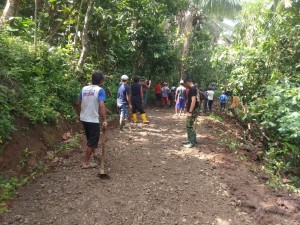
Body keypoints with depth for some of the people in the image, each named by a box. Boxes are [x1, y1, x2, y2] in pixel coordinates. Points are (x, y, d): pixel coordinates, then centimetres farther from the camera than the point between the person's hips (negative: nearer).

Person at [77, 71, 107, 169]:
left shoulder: (84, 88, 6)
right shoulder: (100, 90, -13)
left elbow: (78, 103, 12)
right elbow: (101, 106, -25)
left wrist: (79, 115, 25)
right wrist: (104, 120, -24)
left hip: (83, 119, 7)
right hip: (93, 120, -7)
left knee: (90, 138, 27)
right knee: (92, 141, 5)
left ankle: (93, 151, 50)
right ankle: (86, 163, 11)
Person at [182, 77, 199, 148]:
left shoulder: (192, 89, -18)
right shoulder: (193, 88, 14)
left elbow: (193, 100, -26)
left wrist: (190, 112, -27)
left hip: (193, 110, -10)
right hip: (193, 110, 10)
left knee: (189, 126, -5)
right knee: (190, 125, 17)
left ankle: (192, 142, 1)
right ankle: (190, 139, 26)